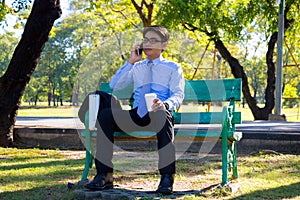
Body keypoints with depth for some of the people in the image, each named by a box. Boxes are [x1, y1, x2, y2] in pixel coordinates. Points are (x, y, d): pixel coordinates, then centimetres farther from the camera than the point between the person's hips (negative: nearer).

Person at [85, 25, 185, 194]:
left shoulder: (173, 68, 12)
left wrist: (165, 104, -25)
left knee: (162, 114, -40)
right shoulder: (137, 67, 22)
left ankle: (167, 178, -36)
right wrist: (130, 62, 4)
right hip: (136, 116, 4)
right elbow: (114, 85, 11)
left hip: (158, 115, -3)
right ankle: (104, 176, -22)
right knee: (105, 114, -23)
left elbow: (178, 95, -1)